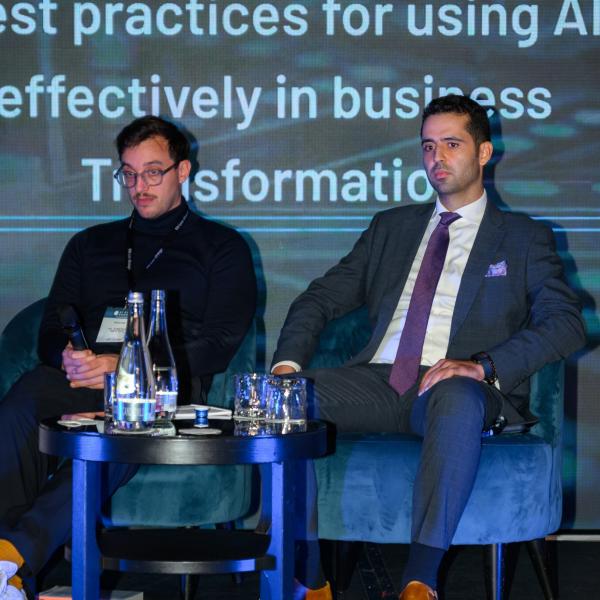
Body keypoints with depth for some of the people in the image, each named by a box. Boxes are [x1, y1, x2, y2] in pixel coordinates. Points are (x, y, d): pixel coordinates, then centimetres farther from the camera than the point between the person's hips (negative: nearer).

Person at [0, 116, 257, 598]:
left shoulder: (221, 247, 17)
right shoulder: (91, 245, 29)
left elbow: (218, 345, 3)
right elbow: (51, 331, 20)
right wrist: (68, 358, -7)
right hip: (85, 381, 3)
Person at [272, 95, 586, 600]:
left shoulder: (523, 238, 14)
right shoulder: (392, 227, 26)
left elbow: (566, 324, -1)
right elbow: (320, 299, 19)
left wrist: (483, 366, -18)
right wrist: (289, 361, -3)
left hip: (461, 391, -3)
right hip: (379, 383, 4)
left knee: (457, 398, -41)